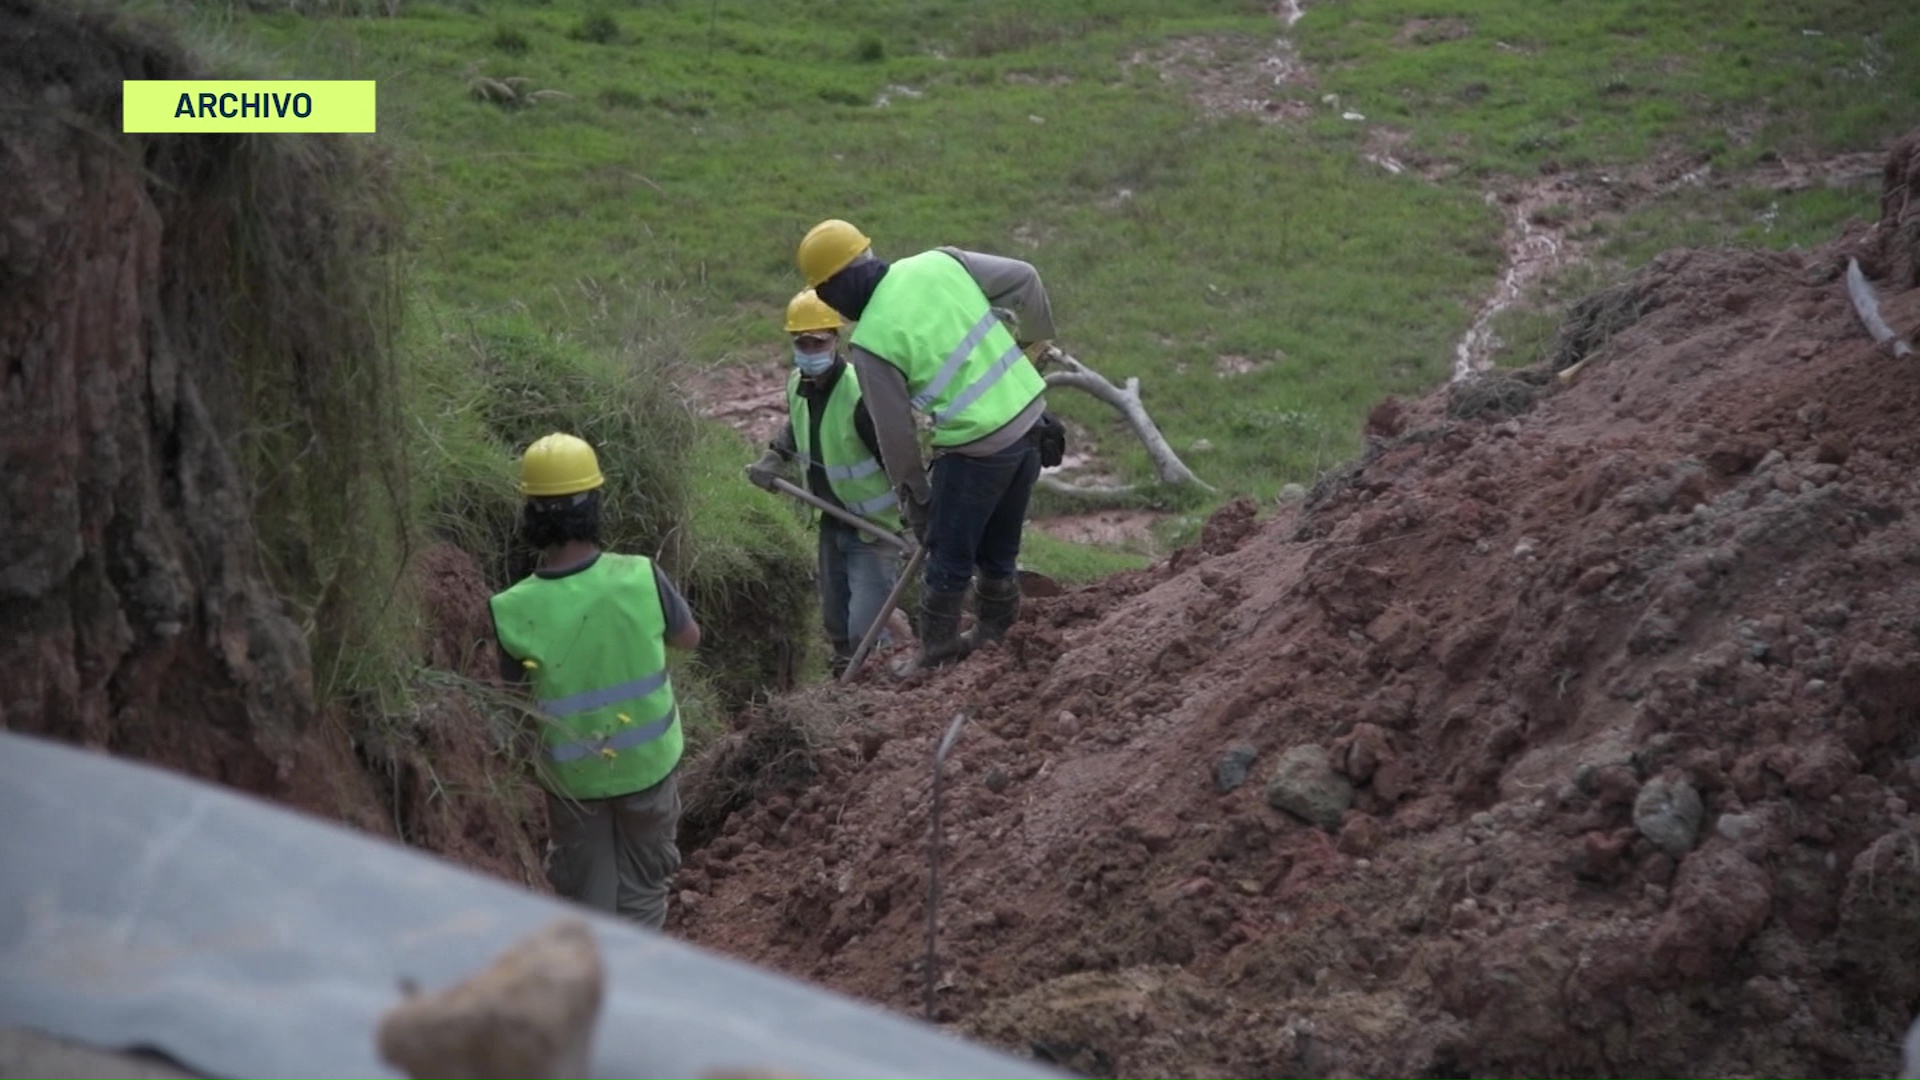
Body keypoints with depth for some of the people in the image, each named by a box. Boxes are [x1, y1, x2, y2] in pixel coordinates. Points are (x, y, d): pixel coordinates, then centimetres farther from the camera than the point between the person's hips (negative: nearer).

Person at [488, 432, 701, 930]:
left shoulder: (513, 610, -23)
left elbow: (513, 675, -2)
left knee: (586, 893, 22)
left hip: (573, 773, 0)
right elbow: (690, 638, -4)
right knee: (643, 888, 21)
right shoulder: (641, 578, -23)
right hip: (648, 761, 0)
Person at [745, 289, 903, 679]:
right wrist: (774, 457, 2)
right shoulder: (797, 385, -4)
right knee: (836, 623, 20)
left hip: (875, 526, -8)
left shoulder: (859, 394, -30)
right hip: (833, 522, 8)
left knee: (866, 631, -12)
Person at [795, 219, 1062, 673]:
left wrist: (913, 495, 6)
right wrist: (1037, 338, 18)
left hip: (977, 449, -7)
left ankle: (937, 657, 22)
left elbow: (895, 432, -7)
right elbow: (1024, 279, 3)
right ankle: (995, 639, 36)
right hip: (1028, 417, 7)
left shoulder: (871, 341, -14)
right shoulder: (939, 262, 1)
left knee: (949, 558, 10)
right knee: (999, 550, 22)